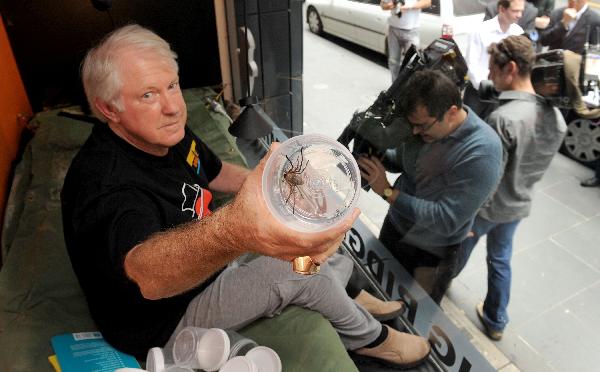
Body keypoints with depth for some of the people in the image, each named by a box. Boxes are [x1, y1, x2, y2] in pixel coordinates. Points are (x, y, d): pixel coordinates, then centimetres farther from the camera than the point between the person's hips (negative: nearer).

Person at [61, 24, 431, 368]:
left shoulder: (169, 133, -8)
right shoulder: (105, 185, -35)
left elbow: (214, 171, 12)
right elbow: (146, 271, -55)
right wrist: (233, 231, -75)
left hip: (203, 270, 8)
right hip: (164, 319, -7)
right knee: (304, 271, -17)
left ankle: (349, 301, 33)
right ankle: (370, 337, 13)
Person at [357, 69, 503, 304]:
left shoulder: (482, 153, -31)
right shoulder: (424, 121, -13)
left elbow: (445, 220, -31)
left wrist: (387, 191, -30)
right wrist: (376, 155, -16)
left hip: (432, 255, -5)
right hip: (394, 228, 6)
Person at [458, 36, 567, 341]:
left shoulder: (504, 118, -31)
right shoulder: (556, 116, -5)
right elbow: (539, 166, 5)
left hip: (486, 207, -6)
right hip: (518, 205, 7)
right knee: (501, 260, 24)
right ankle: (496, 321, 39)